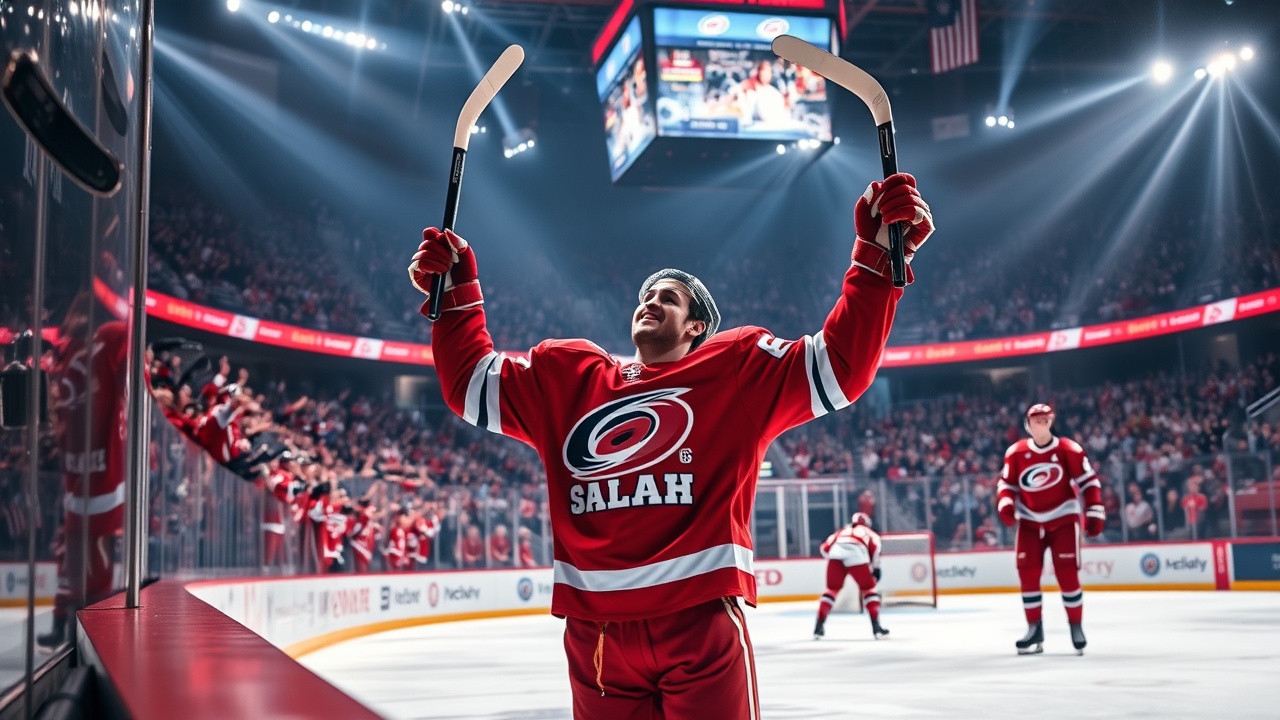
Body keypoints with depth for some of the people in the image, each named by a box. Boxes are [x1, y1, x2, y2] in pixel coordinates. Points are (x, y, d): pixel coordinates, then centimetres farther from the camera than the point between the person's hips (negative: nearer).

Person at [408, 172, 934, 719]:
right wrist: (456, 292, 10)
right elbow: (472, 385, 20)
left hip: (700, 622, -3)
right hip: (593, 631, 4)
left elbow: (839, 367, -1)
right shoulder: (566, 377, 17)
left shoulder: (738, 370, 7)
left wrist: (877, 254, -11)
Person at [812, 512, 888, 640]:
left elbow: (825, 547, 26)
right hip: (856, 554, -2)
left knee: (832, 589, 20)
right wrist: (875, 567, 11)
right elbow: (875, 544, 8)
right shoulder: (868, 532, 32)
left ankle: (819, 626, 11)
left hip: (835, 554, 3)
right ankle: (876, 627, 8)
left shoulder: (842, 531, 40)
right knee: (869, 588, 16)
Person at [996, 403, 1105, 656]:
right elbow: (1006, 483, 7)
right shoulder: (1015, 452, -1)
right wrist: (1005, 504, -12)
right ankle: (1035, 629, 9)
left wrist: (1094, 512, -7)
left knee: (1067, 573, -6)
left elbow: (1089, 480, -4)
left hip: (1063, 519, -3)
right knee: (1027, 574, -2)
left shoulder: (1069, 450, -9)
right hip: (1029, 521, 3)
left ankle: (1076, 627, 9)